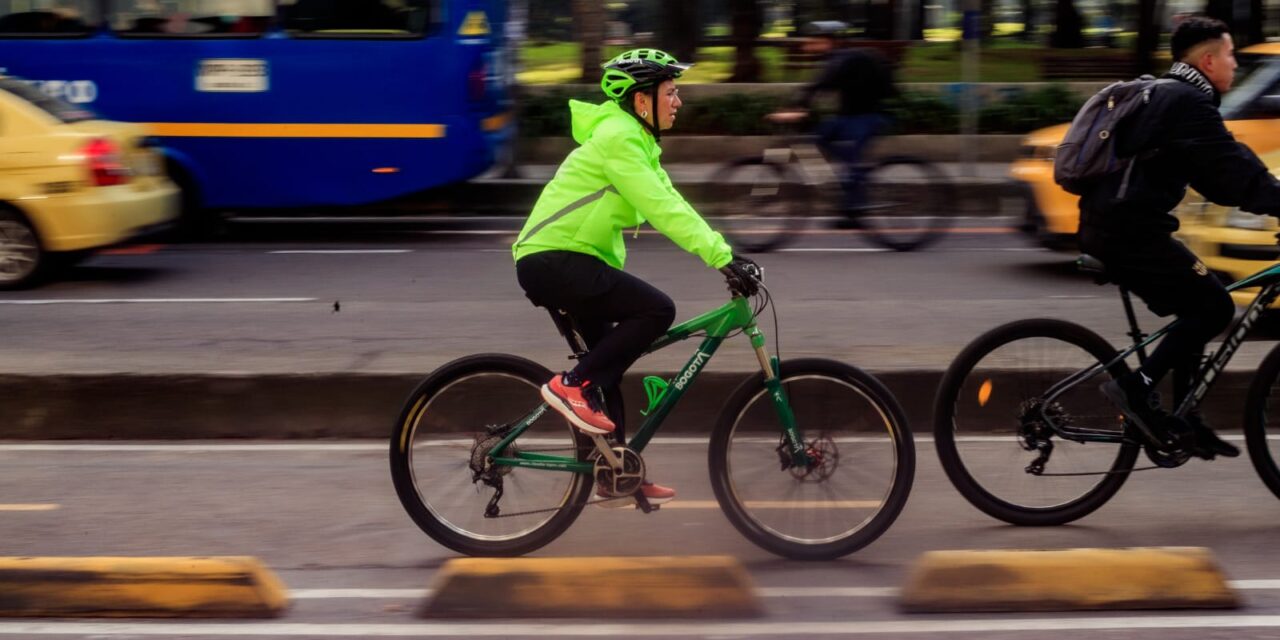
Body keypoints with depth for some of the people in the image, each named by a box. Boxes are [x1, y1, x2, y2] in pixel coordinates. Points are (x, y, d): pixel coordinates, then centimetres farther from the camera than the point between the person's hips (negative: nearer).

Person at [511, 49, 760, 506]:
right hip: (551, 259, -10)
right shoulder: (617, 137, -16)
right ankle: (571, 385, -12)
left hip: (569, 261, 10)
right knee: (657, 310, -21)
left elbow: (671, 207, 12)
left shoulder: (637, 143, 16)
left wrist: (727, 256, 3)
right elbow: (661, 208, -25)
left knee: (609, 362, 14)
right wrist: (721, 257, -28)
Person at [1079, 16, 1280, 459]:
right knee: (1214, 306, -5)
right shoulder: (1189, 101, -11)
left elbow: (1212, 173, 23)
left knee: (1197, 308, 16)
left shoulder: (1165, 95, 21)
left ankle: (1184, 421, 18)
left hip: (1108, 223, 10)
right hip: (1128, 228, -10)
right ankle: (1136, 387, -6)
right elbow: (1232, 169, -18)